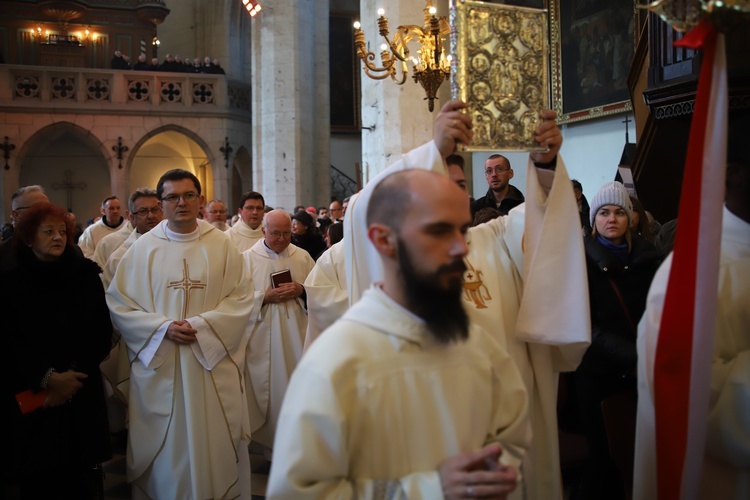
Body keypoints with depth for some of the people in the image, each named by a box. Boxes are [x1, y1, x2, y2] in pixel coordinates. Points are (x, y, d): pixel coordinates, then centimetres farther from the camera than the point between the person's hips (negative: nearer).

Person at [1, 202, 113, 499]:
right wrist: (47, 378, -14)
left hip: (80, 391, 1)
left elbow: (101, 332, 0)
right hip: (28, 396, -1)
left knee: (81, 476, 4)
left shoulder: (85, 274, -1)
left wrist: (72, 375, -11)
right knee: (36, 476, 6)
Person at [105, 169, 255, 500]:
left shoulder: (222, 245, 1)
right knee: (165, 445, 7)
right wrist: (164, 327, -13)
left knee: (216, 442, 7)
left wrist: (201, 325, -14)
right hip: (159, 364, 0)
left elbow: (241, 299, -1)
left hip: (214, 362, 0)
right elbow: (118, 303, 0)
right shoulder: (143, 248, 2)